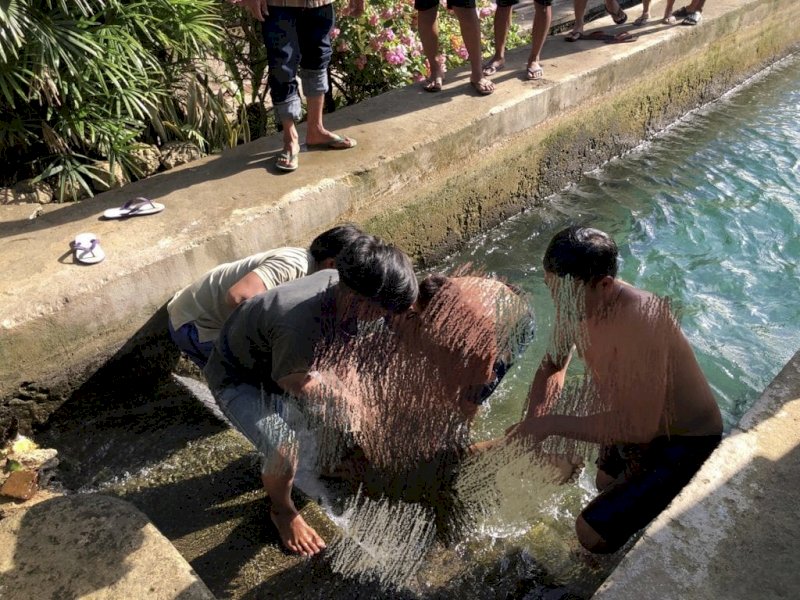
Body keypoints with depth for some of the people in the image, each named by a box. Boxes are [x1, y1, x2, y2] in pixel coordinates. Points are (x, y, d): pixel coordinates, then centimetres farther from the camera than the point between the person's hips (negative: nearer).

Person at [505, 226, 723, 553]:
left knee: (592, 532, -12)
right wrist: (533, 425, -14)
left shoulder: (640, 321, -38)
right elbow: (552, 366, 2)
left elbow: (639, 426, -39)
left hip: (688, 441, -8)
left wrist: (551, 424, -34)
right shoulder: (576, 301, -13)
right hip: (639, 418, 8)